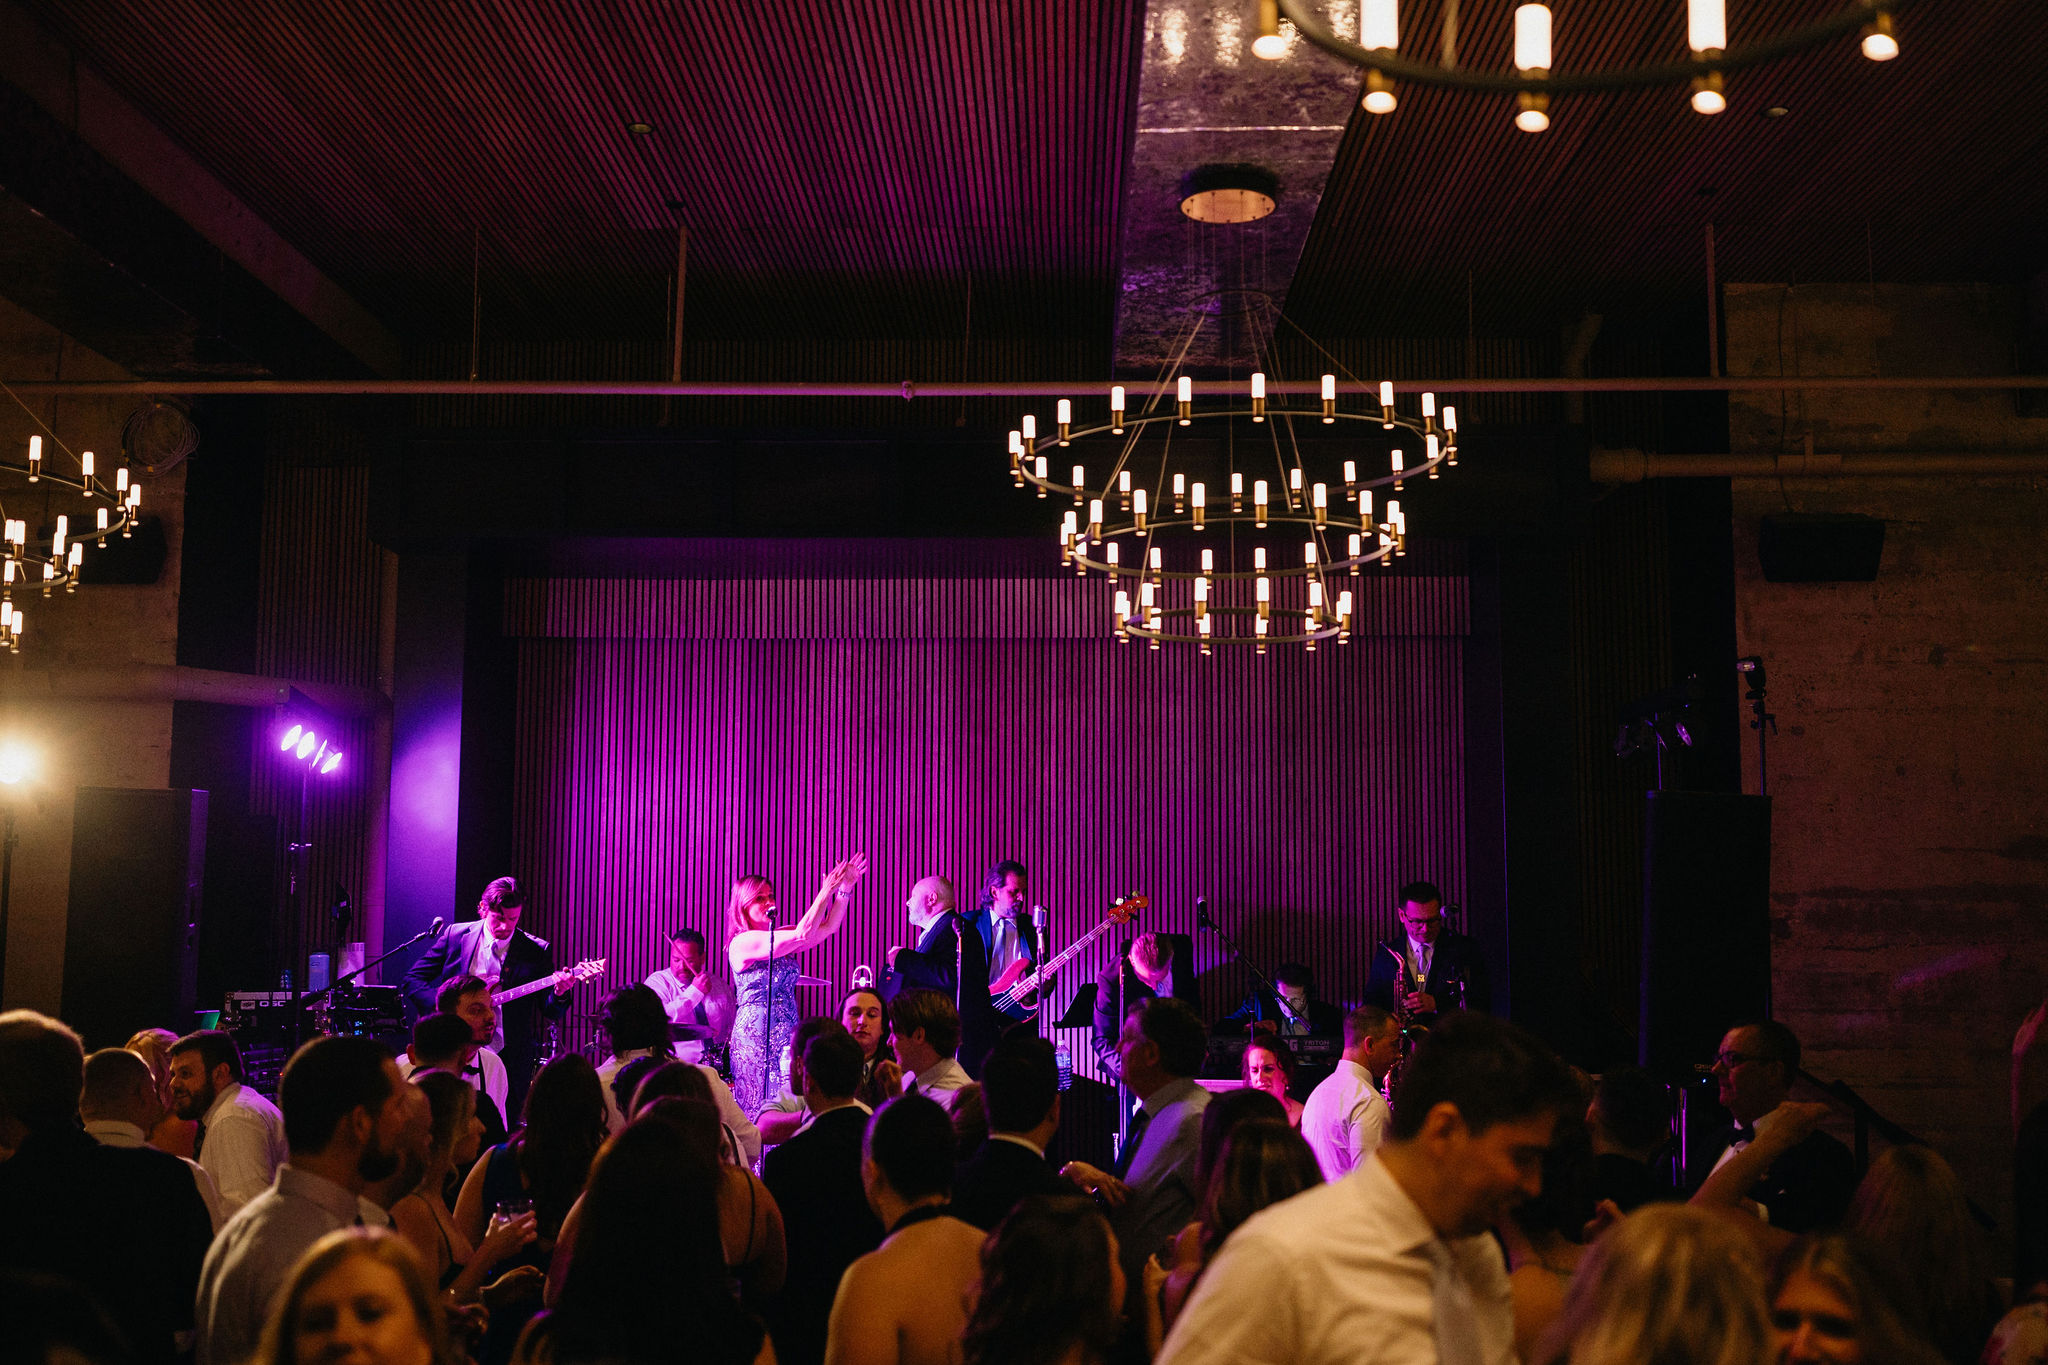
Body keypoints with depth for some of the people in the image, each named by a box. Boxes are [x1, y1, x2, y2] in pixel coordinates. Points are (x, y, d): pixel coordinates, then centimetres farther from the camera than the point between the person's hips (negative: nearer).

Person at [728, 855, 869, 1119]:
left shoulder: (779, 937, 11)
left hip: (787, 1035, 7)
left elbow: (828, 927, 5)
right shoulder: (742, 942, -12)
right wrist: (826, 892, -19)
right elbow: (802, 936, -20)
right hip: (756, 1035, -7)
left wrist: (845, 890, -6)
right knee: (761, 1106, -4)